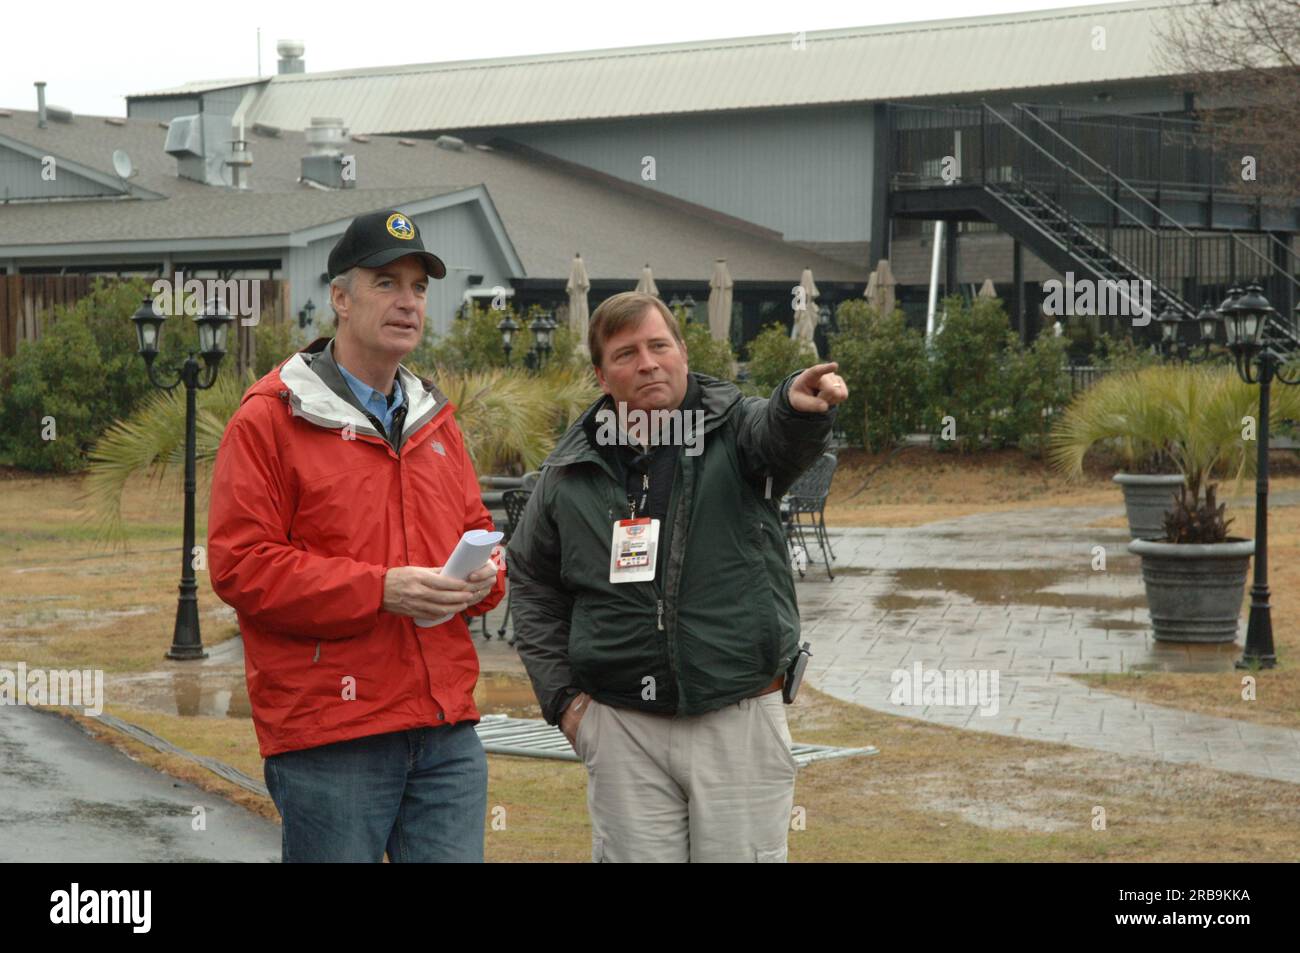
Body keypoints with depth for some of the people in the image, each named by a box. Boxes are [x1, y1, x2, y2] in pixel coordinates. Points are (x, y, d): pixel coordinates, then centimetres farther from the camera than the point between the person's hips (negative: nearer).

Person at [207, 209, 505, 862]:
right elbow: (238, 564, -10)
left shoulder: (433, 420, 19)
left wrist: (481, 579, 0)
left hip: (447, 733, 6)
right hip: (328, 736, -6)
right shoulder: (271, 418, -3)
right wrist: (379, 590, -18)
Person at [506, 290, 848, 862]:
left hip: (740, 724, -2)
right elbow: (532, 581, 17)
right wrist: (561, 695, 9)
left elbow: (782, 435, -27)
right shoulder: (570, 472, 5)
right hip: (624, 731, 2)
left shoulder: (737, 431, -2)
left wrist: (800, 403, -51)